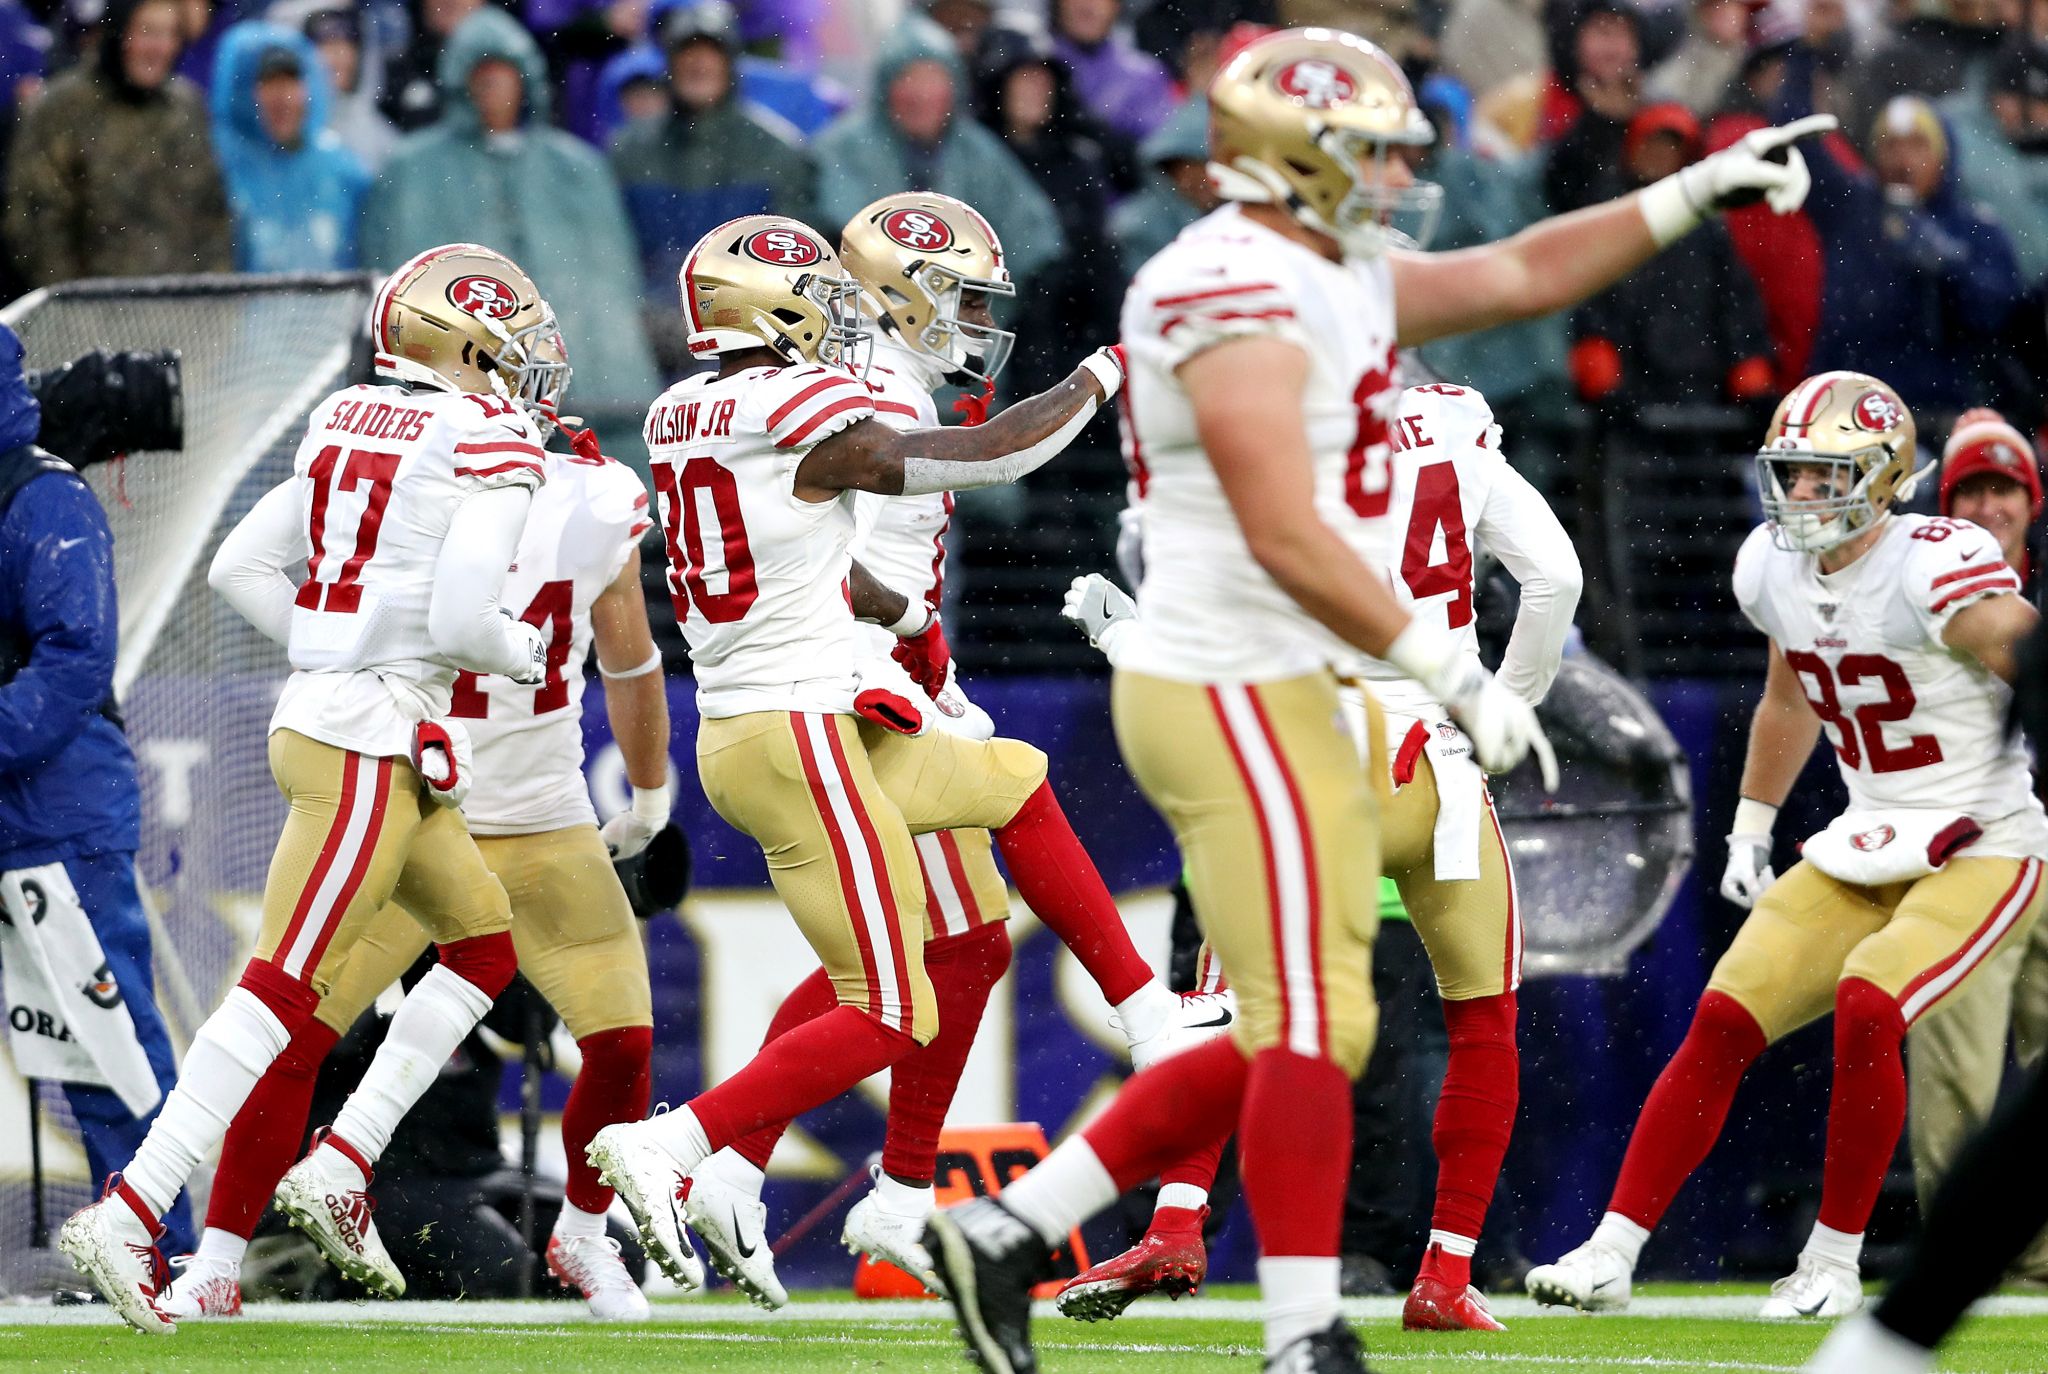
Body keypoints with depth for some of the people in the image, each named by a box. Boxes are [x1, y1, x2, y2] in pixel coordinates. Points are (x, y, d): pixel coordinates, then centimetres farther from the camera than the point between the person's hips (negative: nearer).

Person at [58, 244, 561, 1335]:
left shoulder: (349, 427, 14)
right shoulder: (492, 445, -10)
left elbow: (239, 566, 16)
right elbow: (459, 619, -19)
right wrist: (522, 656, 2)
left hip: (317, 711, 9)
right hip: (374, 742, -9)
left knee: (486, 944, 19)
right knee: (281, 988, -11)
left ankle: (339, 1166, 14)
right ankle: (128, 1214, -16)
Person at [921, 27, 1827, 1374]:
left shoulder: (1342, 277, 14)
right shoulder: (1240, 299, -17)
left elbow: (1524, 272, 25)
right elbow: (1290, 543, -22)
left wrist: (1704, 190, 21)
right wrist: (1456, 673, -20)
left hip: (1278, 702, 10)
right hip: (1234, 696, -10)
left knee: (1282, 1040, 12)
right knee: (1314, 1028, -7)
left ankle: (1010, 1229, 16)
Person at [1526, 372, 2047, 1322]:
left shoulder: (1935, 572, -22)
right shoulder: (1774, 570, 3)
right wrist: (1751, 826, 26)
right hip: (1869, 847, 7)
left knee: (1865, 1008, -27)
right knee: (1722, 1023, -4)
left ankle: (1834, 1262, -10)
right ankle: (1611, 1255, 1)